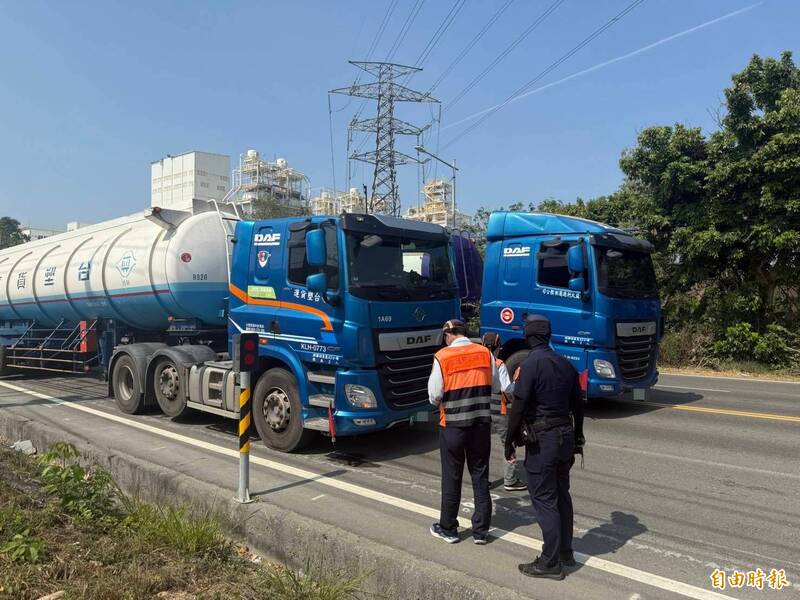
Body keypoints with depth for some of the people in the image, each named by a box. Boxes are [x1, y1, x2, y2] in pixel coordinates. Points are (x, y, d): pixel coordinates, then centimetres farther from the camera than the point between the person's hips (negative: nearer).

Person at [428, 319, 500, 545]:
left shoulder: (442, 357, -11)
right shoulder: (486, 353, -1)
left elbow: (434, 396, -11)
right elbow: (496, 387, 5)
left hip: (453, 425, -3)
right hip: (481, 423, 3)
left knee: (452, 477, 11)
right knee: (480, 476, 14)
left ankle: (448, 529, 24)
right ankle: (481, 530, 21)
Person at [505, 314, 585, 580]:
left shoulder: (532, 364, -16)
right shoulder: (565, 364, 7)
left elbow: (518, 407, -18)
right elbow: (578, 405, 13)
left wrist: (509, 442, -8)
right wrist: (576, 439, 23)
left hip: (541, 440, -8)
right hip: (565, 436, 8)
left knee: (544, 500, 1)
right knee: (562, 495, 19)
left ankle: (550, 563, 9)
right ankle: (565, 552, 30)